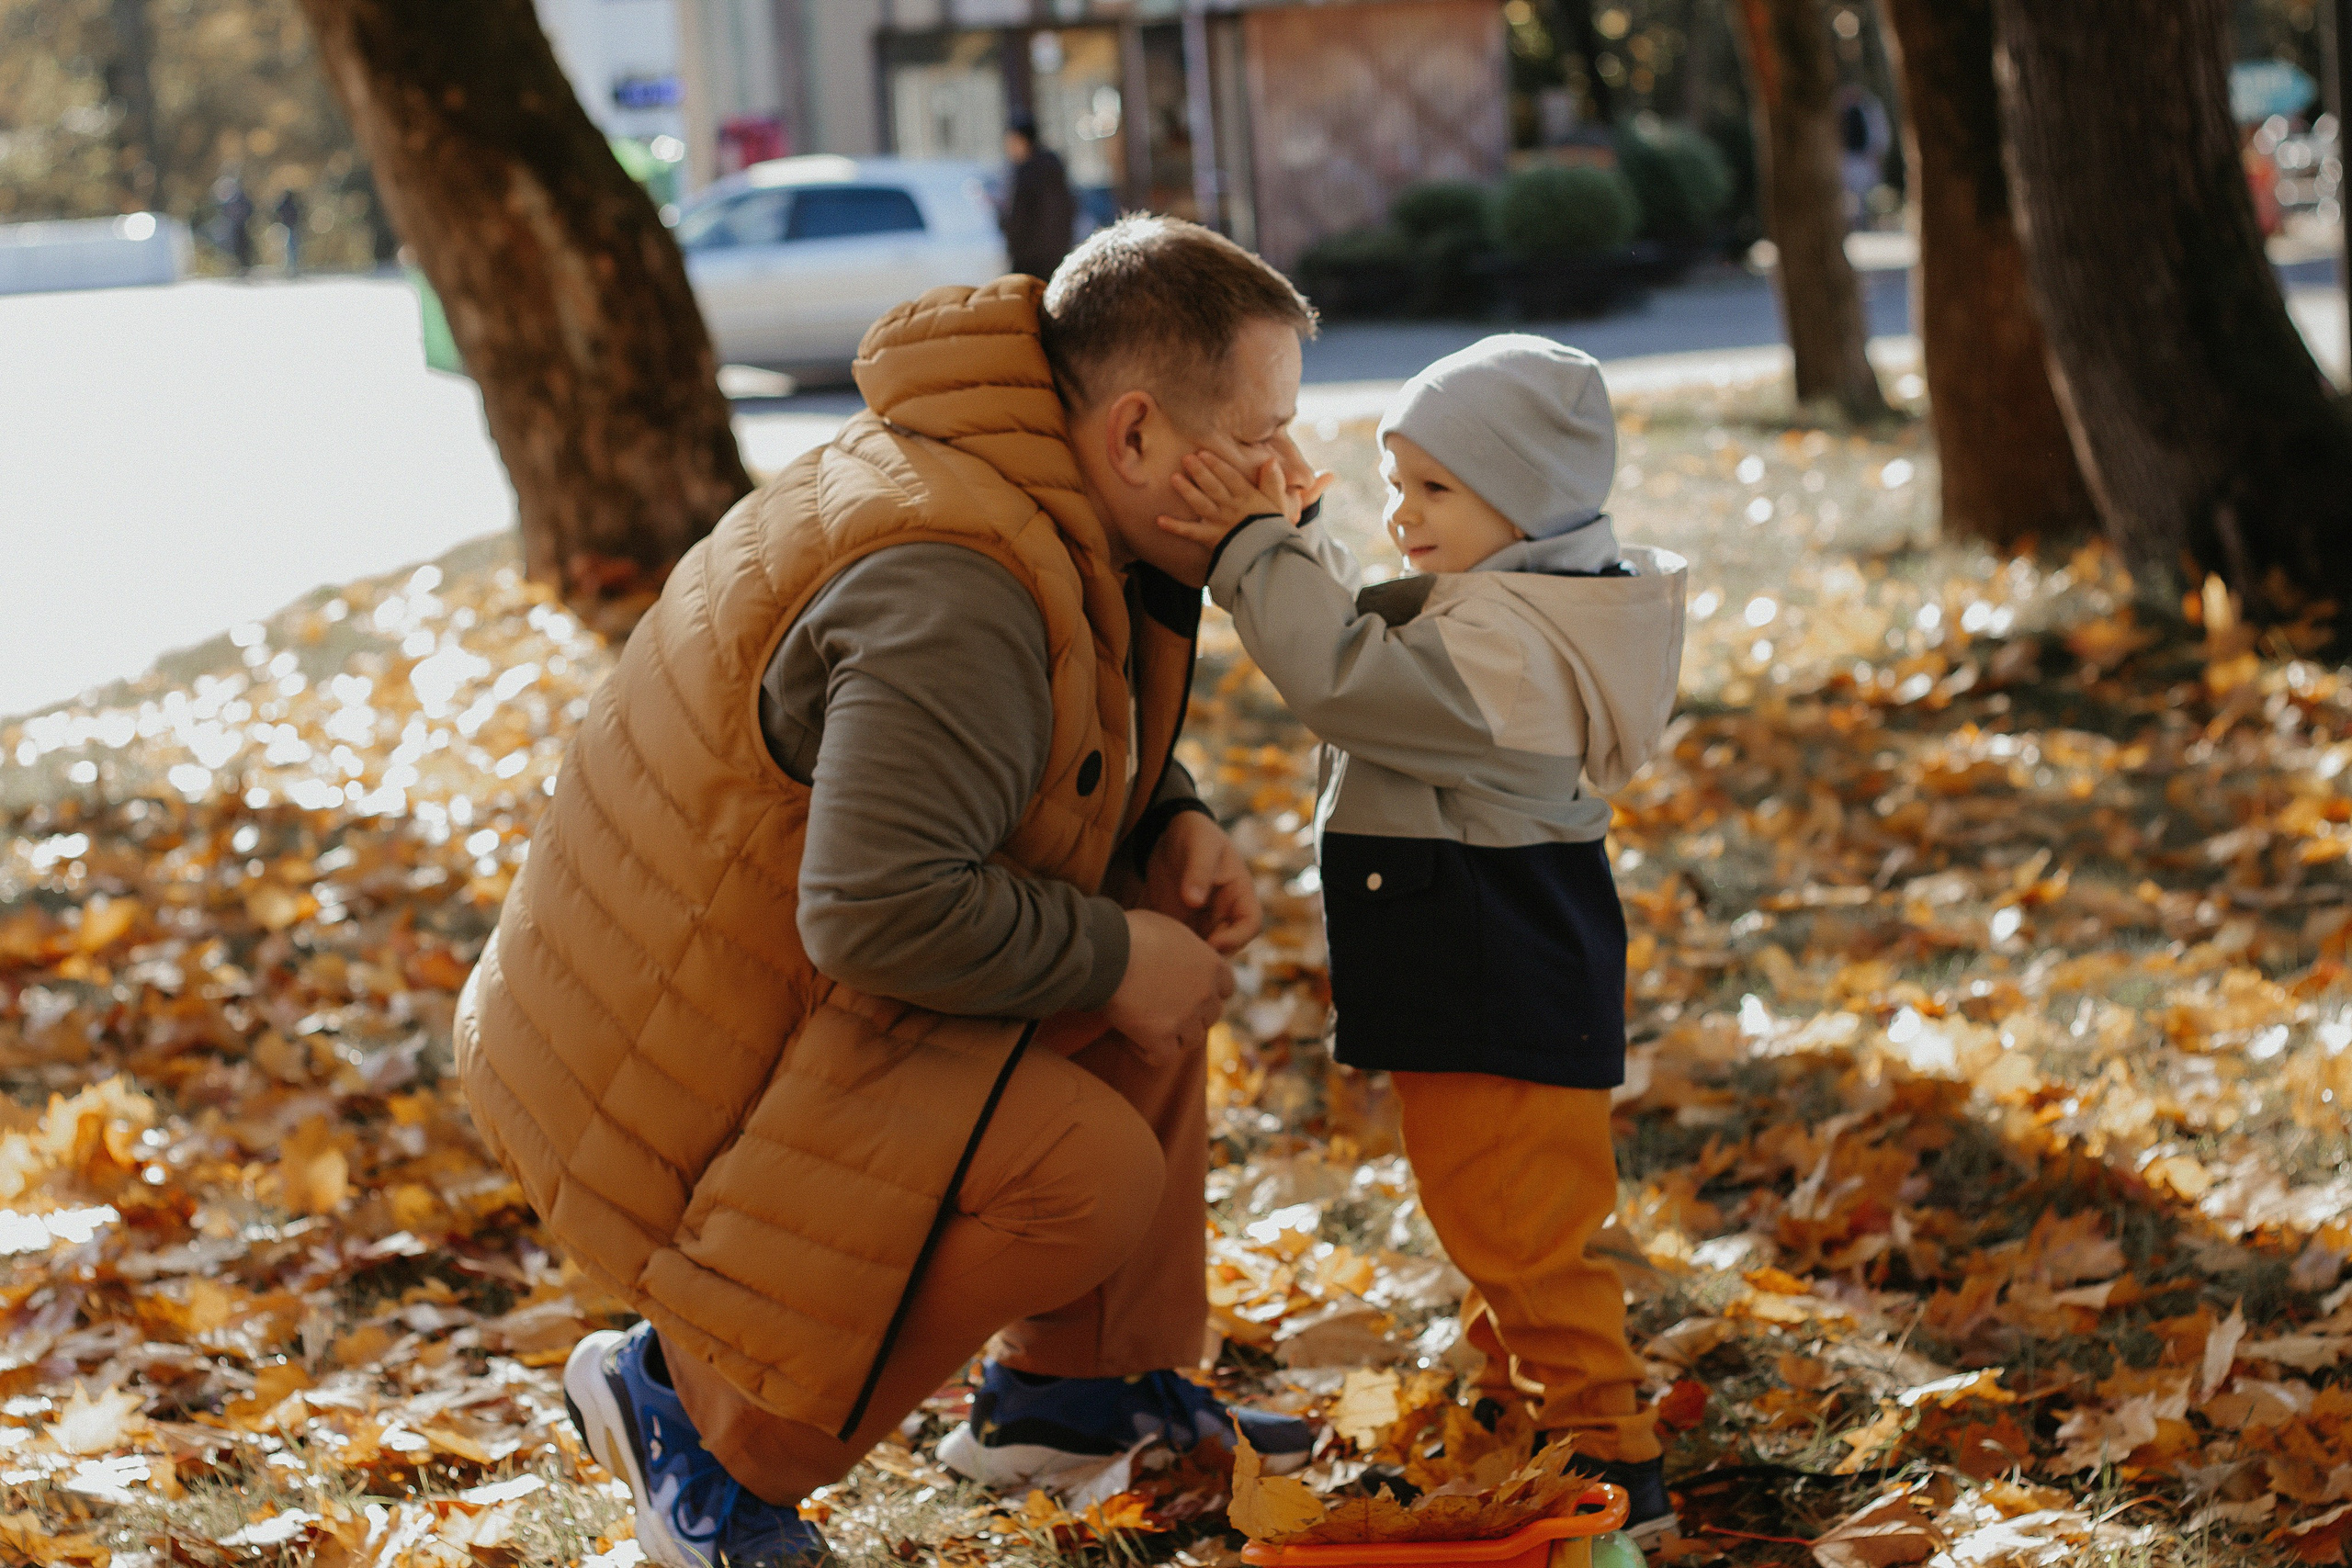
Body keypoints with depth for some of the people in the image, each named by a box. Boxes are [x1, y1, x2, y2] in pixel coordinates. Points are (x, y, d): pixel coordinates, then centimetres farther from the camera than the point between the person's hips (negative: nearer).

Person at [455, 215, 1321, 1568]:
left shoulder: (1051, 507, 4)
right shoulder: (952, 592, -29)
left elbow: (1088, 730, 24)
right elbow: (883, 911, -36)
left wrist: (1175, 822, 3)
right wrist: (1111, 958, -21)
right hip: (686, 1083, -10)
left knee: (1165, 959, 9)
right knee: (1092, 1174, -24)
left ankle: (1074, 1385, 18)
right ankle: (698, 1396, -7)